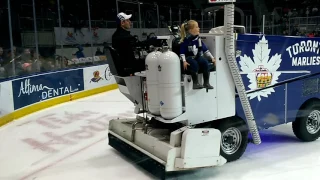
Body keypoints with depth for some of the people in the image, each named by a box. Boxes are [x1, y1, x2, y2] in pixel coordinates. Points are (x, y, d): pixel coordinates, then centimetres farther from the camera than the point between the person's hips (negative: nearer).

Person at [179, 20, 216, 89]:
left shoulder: (198, 39, 6)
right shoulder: (185, 41, -9)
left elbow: (205, 49, 11)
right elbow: (182, 52, -10)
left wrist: (212, 58, 7)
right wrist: (184, 61, -25)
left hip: (198, 57, 4)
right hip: (189, 58, -4)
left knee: (205, 62, -24)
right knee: (194, 64, -35)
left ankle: (206, 83, -19)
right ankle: (195, 83, -28)